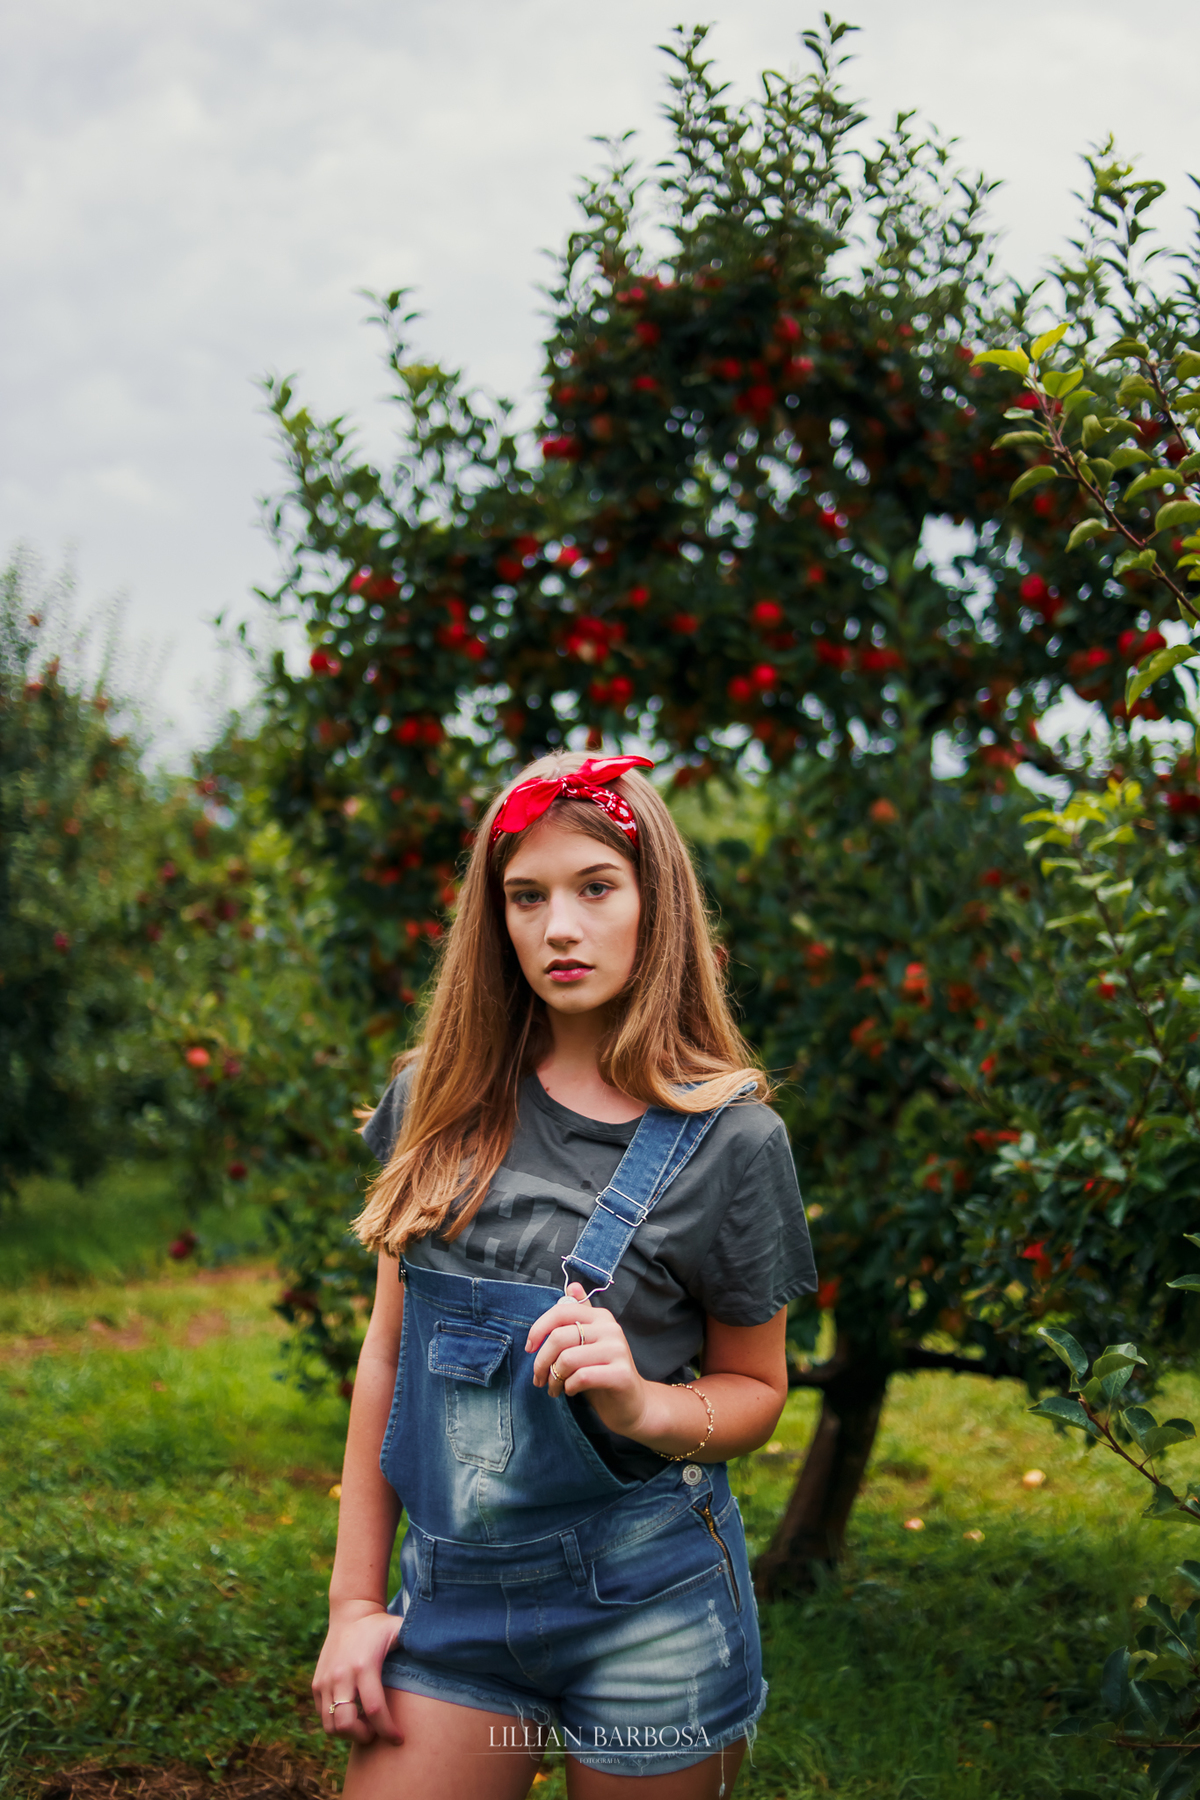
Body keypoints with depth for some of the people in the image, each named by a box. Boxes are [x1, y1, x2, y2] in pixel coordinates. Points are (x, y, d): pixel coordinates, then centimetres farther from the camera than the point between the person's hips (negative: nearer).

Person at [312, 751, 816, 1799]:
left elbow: (757, 1391, 1)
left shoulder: (730, 1139, -8)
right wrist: (354, 1600, 4)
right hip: (453, 1595, 3)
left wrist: (640, 1405, -20)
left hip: (647, 1605, -2)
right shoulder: (441, 1103, 1)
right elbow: (390, 1355, 6)